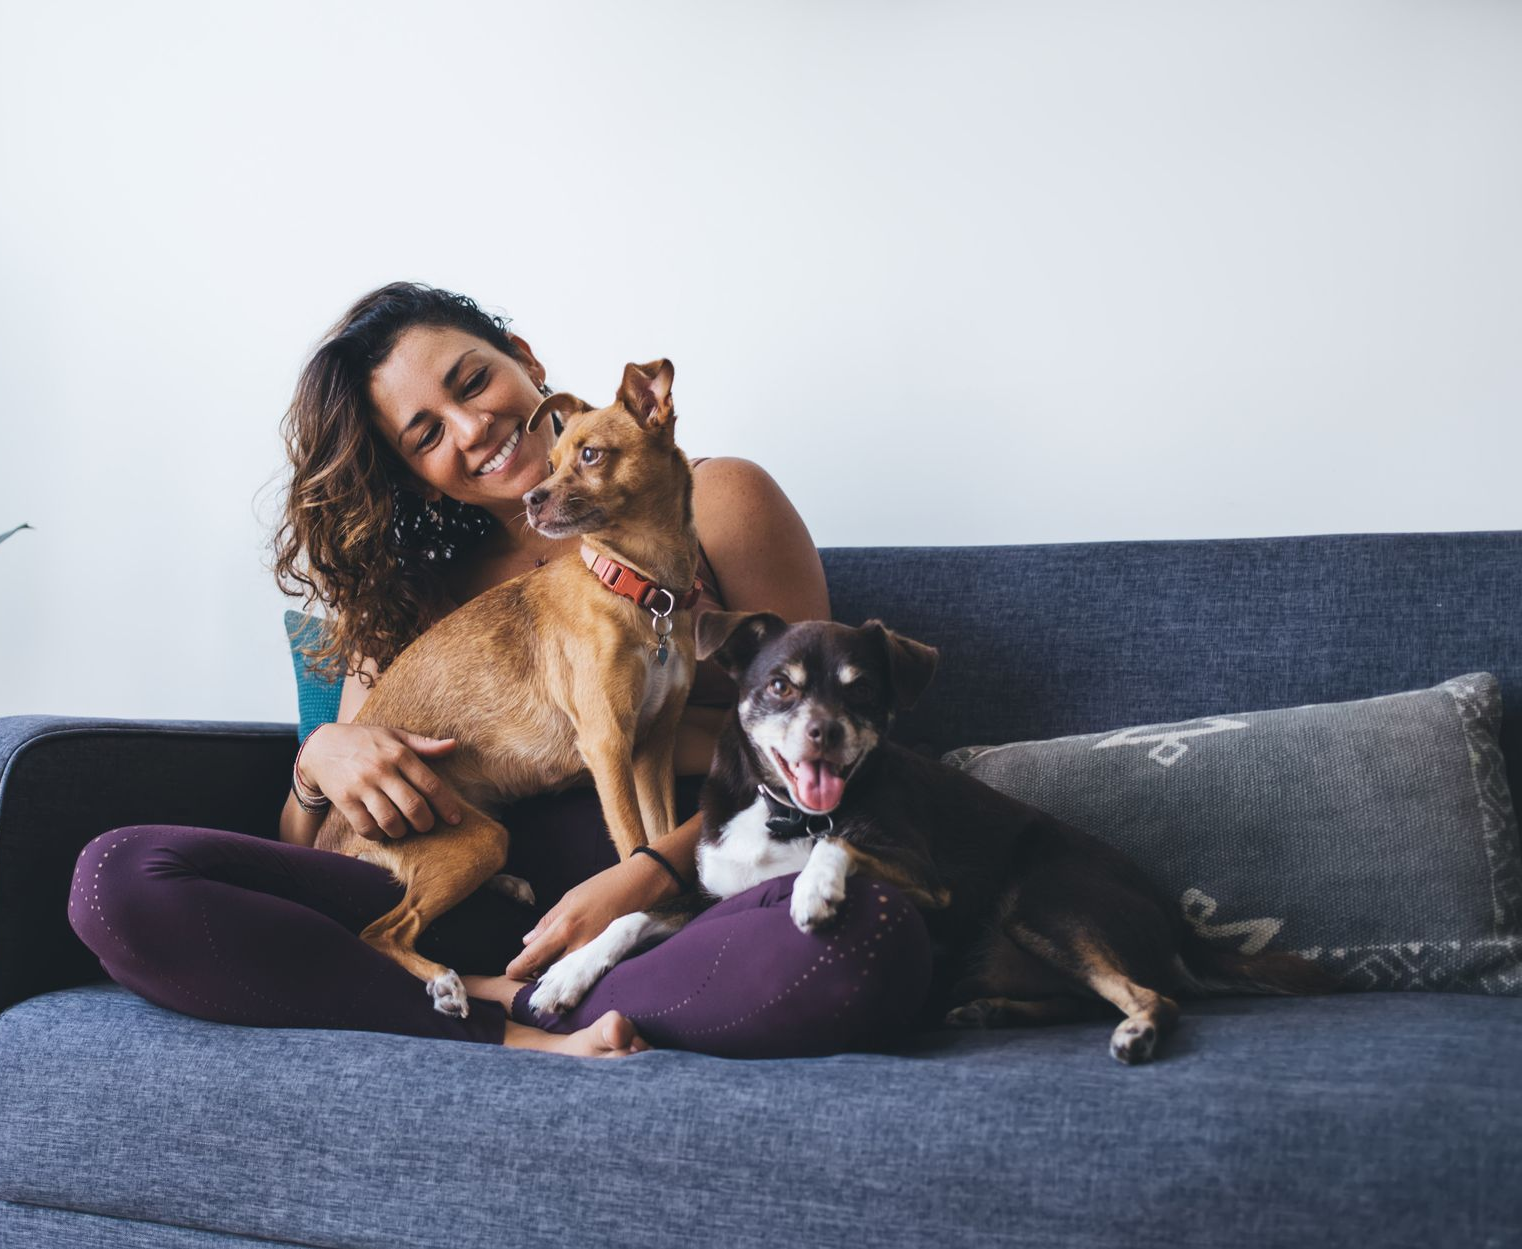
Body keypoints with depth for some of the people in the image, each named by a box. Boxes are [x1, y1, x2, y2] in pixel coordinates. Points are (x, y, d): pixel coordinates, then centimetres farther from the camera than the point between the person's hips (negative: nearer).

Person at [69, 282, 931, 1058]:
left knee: (870, 935, -39)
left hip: (704, 886, -2)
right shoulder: (410, 592, 21)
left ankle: (484, 999, -21)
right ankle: (523, 1036, -23)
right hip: (491, 901, 3)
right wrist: (322, 760, -6)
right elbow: (307, 853, 19)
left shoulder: (711, 503, 9)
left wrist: (651, 876, -16)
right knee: (118, 879, -17)